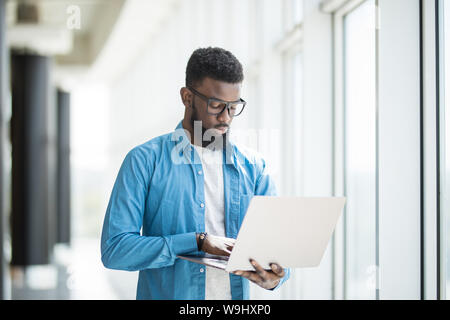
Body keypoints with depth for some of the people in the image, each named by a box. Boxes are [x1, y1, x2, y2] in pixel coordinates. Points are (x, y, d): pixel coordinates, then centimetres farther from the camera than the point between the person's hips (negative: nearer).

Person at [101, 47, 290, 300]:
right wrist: (199, 242, -13)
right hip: (166, 294, -3)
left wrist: (275, 277, -13)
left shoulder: (252, 167, 12)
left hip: (236, 294, 3)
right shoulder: (145, 161, 1)